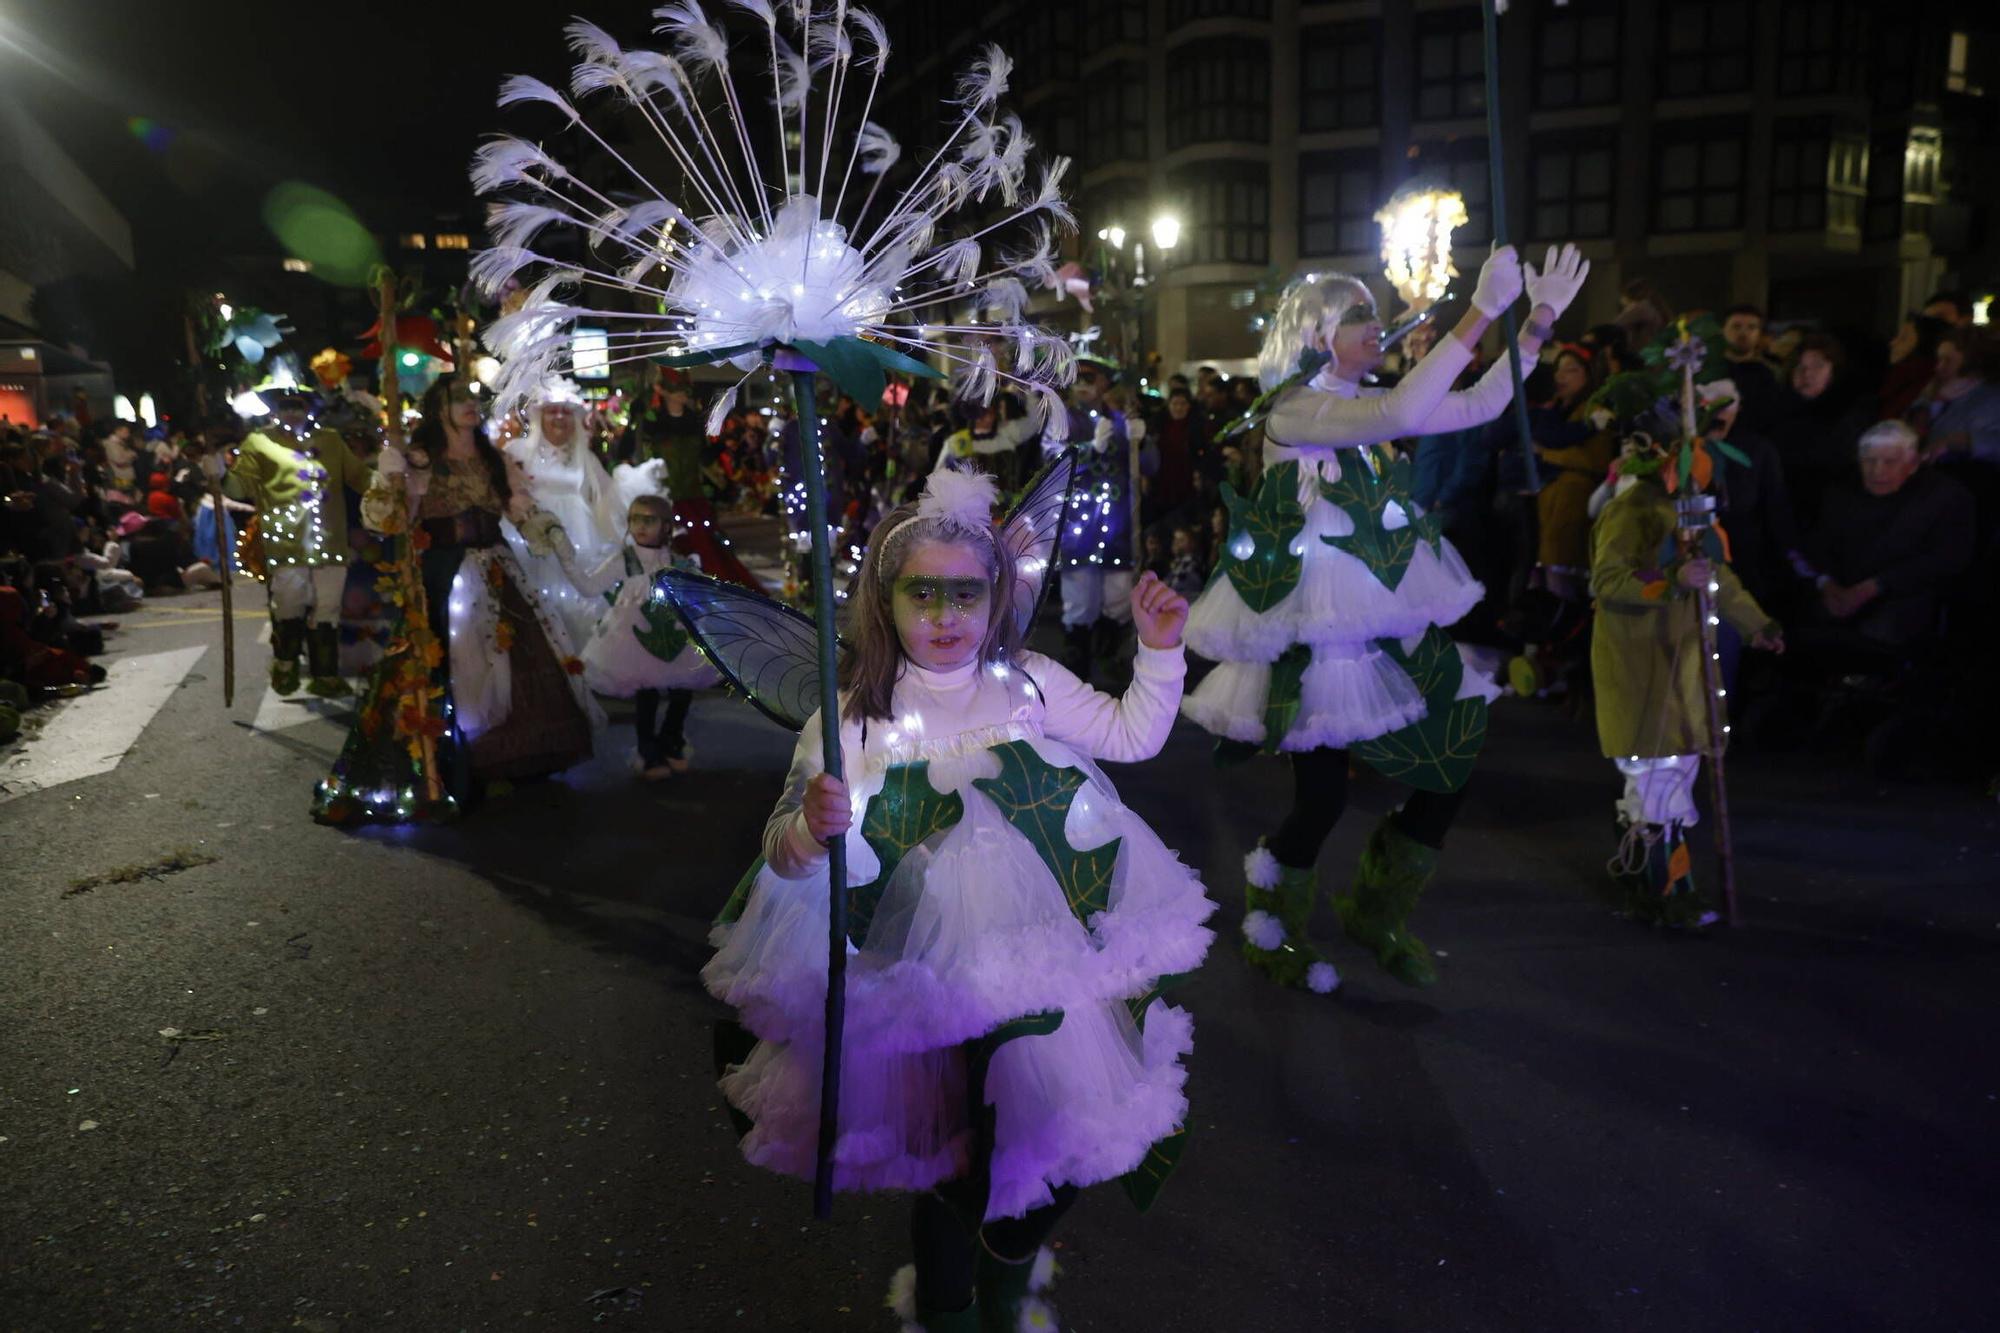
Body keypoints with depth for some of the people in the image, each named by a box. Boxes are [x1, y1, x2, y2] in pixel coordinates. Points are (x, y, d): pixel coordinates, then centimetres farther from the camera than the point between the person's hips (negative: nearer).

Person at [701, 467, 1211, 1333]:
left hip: (1041, 951, 3)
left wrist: (1160, 652, 0)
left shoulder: (1028, 683, 0)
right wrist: (808, 830, -33)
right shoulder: (852, 715, -9)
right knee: (957, 1169, 6)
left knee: (1065, 1143, 0)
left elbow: (1132, 736, 13)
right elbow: (784, 853, -10)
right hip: (928, 968, -2)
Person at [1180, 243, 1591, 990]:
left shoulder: (1363, 409, 12)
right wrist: (1481, 312, -29)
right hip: (1316, 634, -8)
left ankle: (1374, 913, 27)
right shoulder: (1292, 411, -13)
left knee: (1447, 779, 6)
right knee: (1320, 800, -2)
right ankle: (1268, 937, 25)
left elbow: (1480, 406, 10)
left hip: (1383, 627, 8)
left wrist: (1540, 321, 1)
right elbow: (1402, 415, -30)